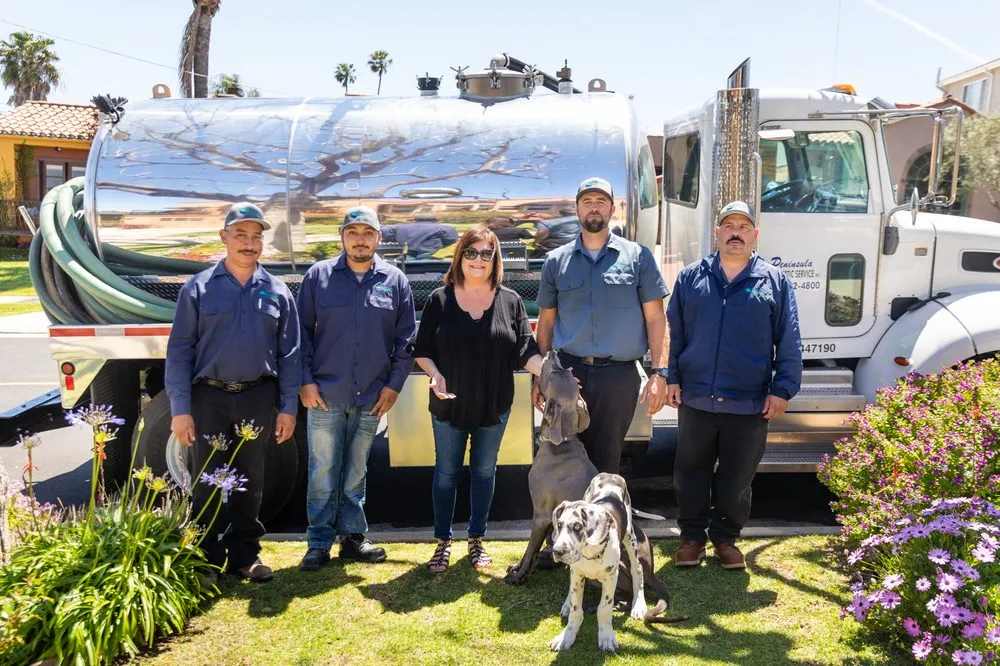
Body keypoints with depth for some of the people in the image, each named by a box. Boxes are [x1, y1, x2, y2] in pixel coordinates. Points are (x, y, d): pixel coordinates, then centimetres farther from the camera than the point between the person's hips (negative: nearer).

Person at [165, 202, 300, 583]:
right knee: (208, 481, 7)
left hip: (258, 399, 2)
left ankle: (245, 554, 24)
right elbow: (180, 349, -2)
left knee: (250, 480, 11)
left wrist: (288, 407, 1)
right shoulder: (199, 288, 0)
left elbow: (289, 353, 6)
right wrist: (180, 409, -8)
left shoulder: (277, 292, 6)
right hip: (209, 398, -1)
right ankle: (208, 558, 21)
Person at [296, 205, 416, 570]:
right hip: (324, 394, -1)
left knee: (356, 472, 13)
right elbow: (302, 331, 2)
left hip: (371, 397, 2)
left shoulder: (395, 280, 4)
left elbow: (405, 338, 6)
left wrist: (394, 384, 0)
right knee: (323, 472, 3)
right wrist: (305, 381, -4)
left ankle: (353, 537, 23)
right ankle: (319, 543, 14)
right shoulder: (319, 275, 1)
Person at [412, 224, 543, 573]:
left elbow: (525, 352, -3)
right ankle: (443, 542, 21)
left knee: (484, 471, 11)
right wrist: (435, 375, -18)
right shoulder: (439, 299, -2)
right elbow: (422, 350, 1)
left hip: (494, 405, 1)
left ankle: (477, 539, 27)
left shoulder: (510, 301, 0)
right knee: (446, 472, 7)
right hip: (449, 404, -1)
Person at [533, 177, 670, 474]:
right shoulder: (556, 261, 9)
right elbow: (546, 322, 13)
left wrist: (659, 372, -8)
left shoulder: (637, 256, 3)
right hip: (568, 372, 1)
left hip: (620, 375, -1)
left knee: (606, 461, 10)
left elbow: (655, 319, 1)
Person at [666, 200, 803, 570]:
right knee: (690, 471, 10)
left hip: (750, 404, -1)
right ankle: (692, 536, 25)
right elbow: (674, 332, 7)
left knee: (737, 477, 10)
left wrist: (783, 388, -5)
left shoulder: (774, 282, 3)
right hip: (696, 399, 1)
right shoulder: (691, 277, 5)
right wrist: (671, 376, 0)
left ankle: (726, 537, 26)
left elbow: (789, 342, 1)